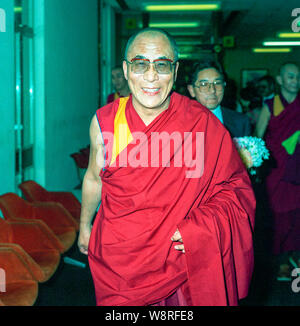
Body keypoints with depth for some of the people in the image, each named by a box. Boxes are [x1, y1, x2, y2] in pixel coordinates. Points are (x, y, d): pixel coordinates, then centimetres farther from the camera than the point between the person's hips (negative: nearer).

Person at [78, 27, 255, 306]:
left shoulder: (204, 124, -13)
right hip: (118, 260, 1)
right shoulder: (105, 121, -8)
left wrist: (199, 227, -19)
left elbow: (235, 186, -4)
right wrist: (85, 226, 22)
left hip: (179, 259, -1)